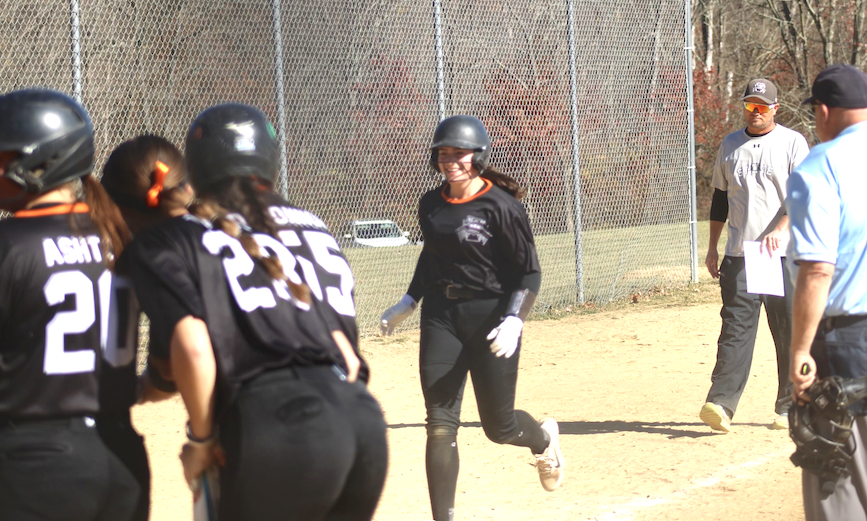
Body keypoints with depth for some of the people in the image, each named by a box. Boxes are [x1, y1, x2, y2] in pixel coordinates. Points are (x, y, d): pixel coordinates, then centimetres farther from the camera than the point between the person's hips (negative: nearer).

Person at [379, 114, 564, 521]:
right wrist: (408, 303, 21)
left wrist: (514, 320, -23)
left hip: (492, 316, -4)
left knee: (498, 426, 5)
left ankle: (543, 438, 41)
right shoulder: (431, 205, 6)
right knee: (440, 424, -5)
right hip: (441, 316, 4)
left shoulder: (501, 206, -12)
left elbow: (530, 272, -10)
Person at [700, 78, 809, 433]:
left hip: (783, 255, -2)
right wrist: (713, 247, 15)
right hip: (739, 255, 2)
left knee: (790, 331, 1)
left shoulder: (792, 143, 1)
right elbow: (720, 198, 20)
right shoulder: (730, 145, 14)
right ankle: (721, 403, -14)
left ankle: (790, 408, 10)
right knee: (735, 328, -7)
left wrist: (779, 230, -24)